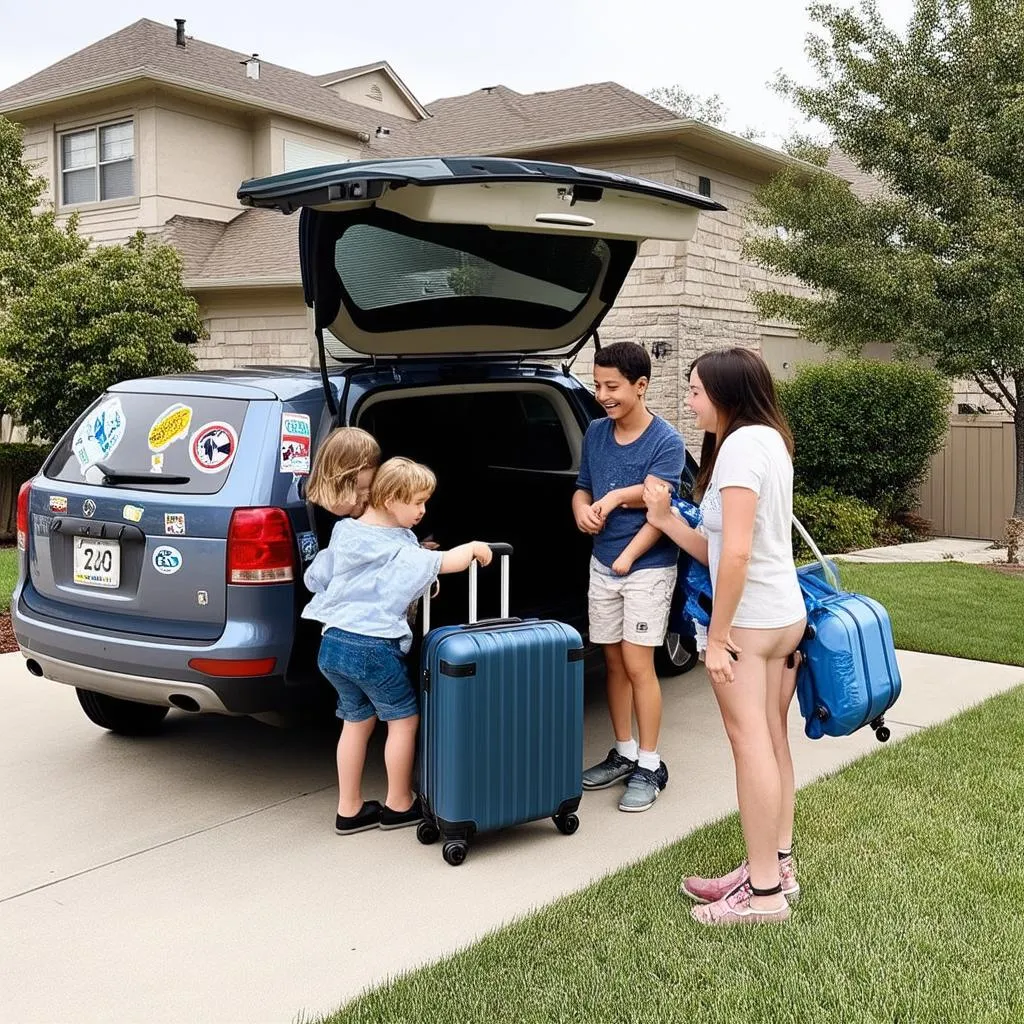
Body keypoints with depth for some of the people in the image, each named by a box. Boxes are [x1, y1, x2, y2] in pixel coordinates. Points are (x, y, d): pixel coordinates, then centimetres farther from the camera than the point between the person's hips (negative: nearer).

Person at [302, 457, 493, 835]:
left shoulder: (344, 534, 9)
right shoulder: (399, 551, -11)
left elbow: (314, 578, 14)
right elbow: (444, 563, -19)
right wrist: (473, 547, -1)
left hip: (333, 644, 7)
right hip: (374, 648, -7)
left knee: (356, 722, 19)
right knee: (403, 719, 11)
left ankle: (349, 810, 24)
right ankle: (399, 805, 20)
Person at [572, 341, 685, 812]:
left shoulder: (666, 441, -13)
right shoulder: (595, 432, 4)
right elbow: (582, 488, 11)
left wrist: (626, 558, -20)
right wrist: (582, 509, -11)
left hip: (647, 567, -5)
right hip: (601, 564, 6)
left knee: (637, 665, -4)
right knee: (613, 661, 11)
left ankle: (649, 766, 8)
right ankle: (623, 753, 24)